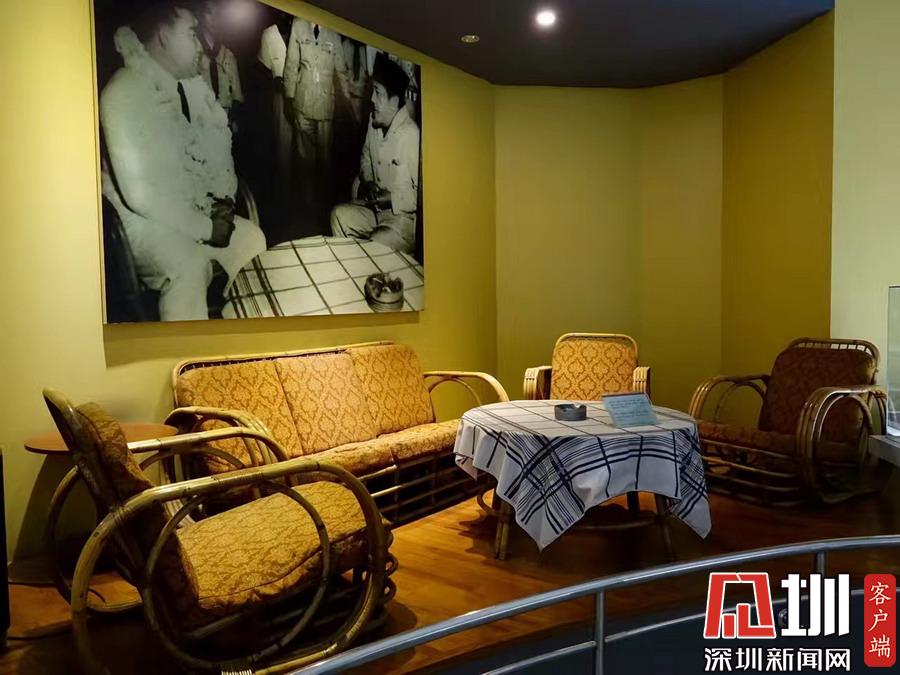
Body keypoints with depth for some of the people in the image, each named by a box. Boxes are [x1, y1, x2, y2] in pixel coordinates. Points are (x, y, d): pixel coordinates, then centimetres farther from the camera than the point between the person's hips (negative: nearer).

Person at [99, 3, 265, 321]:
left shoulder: (192, 86, 4)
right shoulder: (124, 93, -21)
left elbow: (217, 145, 14)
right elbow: (140, 191, -27)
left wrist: (224, 198, -4)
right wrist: (204, 229, -21)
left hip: (193, 209, 8)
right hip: (143, 219, -8)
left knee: (252, 239, -5)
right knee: (188, 265, -33)